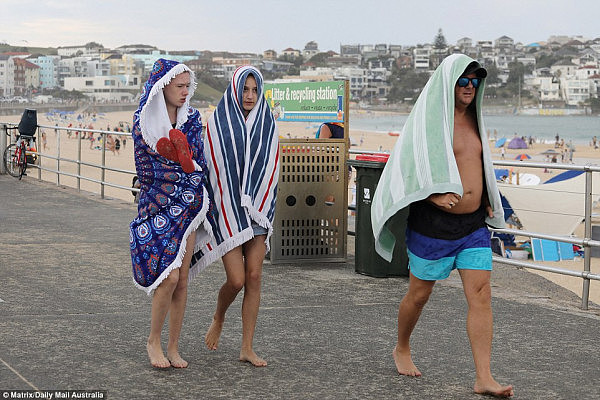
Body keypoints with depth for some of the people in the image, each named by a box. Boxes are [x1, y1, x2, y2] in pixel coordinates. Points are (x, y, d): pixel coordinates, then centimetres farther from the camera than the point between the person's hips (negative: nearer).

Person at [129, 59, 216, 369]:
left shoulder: (192, 118, 7)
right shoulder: (144, 120, -3)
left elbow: (199, 162, 6)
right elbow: (146, 171, -2)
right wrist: (184, 169, -6)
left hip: (189, 204, 4)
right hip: (159, 204, -4)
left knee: (182, 279, 4)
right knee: (169, 276, -13)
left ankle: (173, 347, 13)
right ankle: (153, 341, 7)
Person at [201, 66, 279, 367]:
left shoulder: (267, 125, 7)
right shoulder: (218, 123, -1)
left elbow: (271, 169, 7)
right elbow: (209, 167, 1)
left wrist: (263, 207, -1)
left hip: (257, 208, 3)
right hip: (227, 208, -2)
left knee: (254, 277, -2)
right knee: (236, 279, -8)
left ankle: (247, 348, 6)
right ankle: (218, 319, 25)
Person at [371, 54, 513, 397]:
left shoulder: (472, 119, 12)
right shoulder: (428, 120, -9)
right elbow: (406, 168, -13)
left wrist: (487, 200, 17)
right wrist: (433, 196, -27)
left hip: (473, 225, 6)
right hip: (434, 227, -5)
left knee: (481, 295, -5)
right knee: (419, 294, 10)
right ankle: (402, 350, 37)